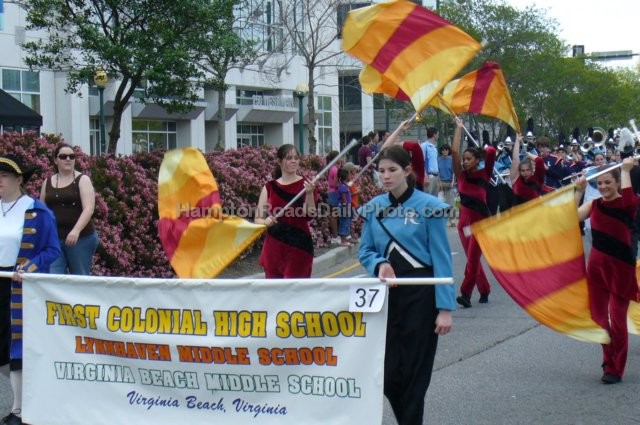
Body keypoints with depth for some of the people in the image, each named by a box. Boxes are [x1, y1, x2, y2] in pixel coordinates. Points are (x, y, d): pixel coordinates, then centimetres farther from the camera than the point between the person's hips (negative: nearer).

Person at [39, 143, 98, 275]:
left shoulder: (82, 180, 0)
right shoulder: (48, 182, 13)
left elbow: (89, 209, -13)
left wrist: (76, 230, -27)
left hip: (81, 238, -3)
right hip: (53, 238, 3)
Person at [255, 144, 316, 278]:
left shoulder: (305, 185, -1)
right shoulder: (269, 187, 7)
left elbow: (309, 215, -14)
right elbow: (258, 219, 7)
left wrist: (309, 194, -30)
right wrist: (266, 221, -15)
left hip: (298, 247, -3)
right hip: (273, 247, 4)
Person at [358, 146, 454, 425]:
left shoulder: (428, 206, -9)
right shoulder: (374, 207, 4)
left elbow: (441, 259, -9)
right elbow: (365, 250, 12)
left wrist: (445, 307, -13)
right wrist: (379, 264, -12)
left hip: (421, 295, -4)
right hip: (387, 293, 4)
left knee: (415, 373, 1)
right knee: (388, 373, 4)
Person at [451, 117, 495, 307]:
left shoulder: (484, 175, -5)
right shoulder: (462, 175, 3)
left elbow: (492, 152, -18)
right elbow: (454, 151, -4)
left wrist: (484, 149, 3)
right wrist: (459, 128, 0)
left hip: (481, 221, -4)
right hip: (464, 219, 4)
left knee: (473, 258, -9)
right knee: (472, 259, 10)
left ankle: (465, 294, -12)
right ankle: (484, 290, 22)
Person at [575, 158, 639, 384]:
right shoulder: (594, 205, 7)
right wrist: (578, 191, -7)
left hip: (620, 266, -5)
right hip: (597, 264, 5)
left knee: (617, 319, -2)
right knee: (598, 317, 13)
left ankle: (615, 369, 7)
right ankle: (609, 359, 33)